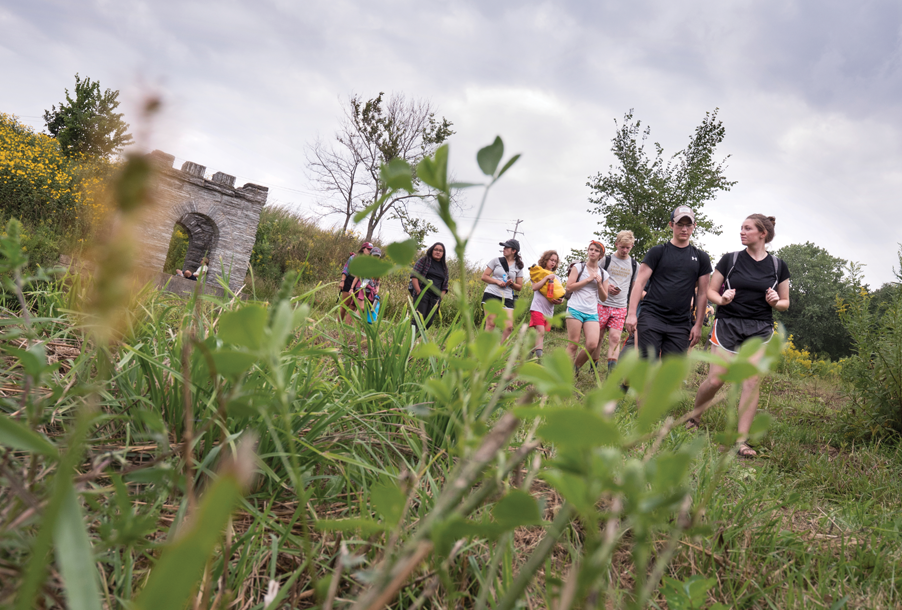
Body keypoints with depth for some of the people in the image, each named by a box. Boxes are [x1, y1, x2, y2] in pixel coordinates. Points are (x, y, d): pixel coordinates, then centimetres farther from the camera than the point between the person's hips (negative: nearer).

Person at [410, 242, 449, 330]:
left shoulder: (444, 267, 19)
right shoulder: (424, 261, 7)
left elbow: (445, 285, 20)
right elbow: (414, 275, -1)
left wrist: (440, 297, 6)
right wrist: (418, 291, -11)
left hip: (435, 297, 5)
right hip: (422, 293, -5)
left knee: (429, 322, -3)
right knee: (419, 319, -17)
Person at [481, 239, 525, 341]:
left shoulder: (518, 267, 12)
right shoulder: (496, 261, 8)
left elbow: (519, 287, 14)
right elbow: (484, 276, 6)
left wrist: (511, 284, -7)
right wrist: (497, 281, -9)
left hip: (507, 298, 2)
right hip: (491, 295, -2)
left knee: (509, 326, -10)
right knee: (490, 324, -7)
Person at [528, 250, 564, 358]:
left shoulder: (555, 277, 18)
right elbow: (534, 287, -12)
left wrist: (560, 300, -7)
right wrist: (547, 277, -14)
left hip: (549, 310, 6)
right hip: (538, 307, -6)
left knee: (539, 333, 6)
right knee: (540, 332, -19)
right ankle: (539, 357, -26)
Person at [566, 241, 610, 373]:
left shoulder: (603, 274, 15)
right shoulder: (578, 267, 6)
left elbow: (604, 298, 14)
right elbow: (569, 287, -4)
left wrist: (599, 283, -2)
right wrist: (588, 279, -6)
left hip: (592, 313, 3)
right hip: (575, 309, -3)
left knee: (592, 344, -11)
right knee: (573, 344, -7)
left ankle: (575, 367, 11)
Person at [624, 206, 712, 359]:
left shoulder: (701, 258, 12)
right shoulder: (658, 252, 4)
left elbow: (703, 294, 13)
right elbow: (639, 282, -1)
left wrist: (698, 325, 7)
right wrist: (631, 313, -12)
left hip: (680, 325, 3)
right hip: (651, 318, -3)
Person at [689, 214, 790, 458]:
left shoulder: (778, 266, 6)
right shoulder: (730, 259, 3)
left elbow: (785, 303, 13)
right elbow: (710, 291, 7)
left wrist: (775, 302, -10)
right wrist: (721, 299, -14)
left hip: (759, 329, 1)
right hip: (728, 324, -1)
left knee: (751, 381, -7)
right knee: (716, 379, -6)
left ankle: (742, 440, -2)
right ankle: (692, 419, 18)